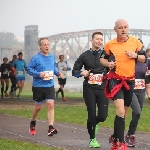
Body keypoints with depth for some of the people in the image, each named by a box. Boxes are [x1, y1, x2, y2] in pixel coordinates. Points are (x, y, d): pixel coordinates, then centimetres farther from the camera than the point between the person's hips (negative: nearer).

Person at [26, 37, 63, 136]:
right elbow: (28, 69, -7)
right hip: (38, 86, -3)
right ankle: (33, 123, 38)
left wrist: (58, 72, 1)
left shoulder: (52, 57, 5)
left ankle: (51, 128, -14)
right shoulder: (36, 58, -10)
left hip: (50, 86, 3)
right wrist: (38, 74, -21)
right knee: (38, 107, 10)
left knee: (50, 104, -13)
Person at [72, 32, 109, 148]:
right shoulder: (85, 55, 8)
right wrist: (82, 73, -7)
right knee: (92, 114, -4)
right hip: (89, 89, 0)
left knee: (103, 116, -7)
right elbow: (75, 71, 13)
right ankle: (92, 139, 14)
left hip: (102, 89, 0)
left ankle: (94, 124, 29)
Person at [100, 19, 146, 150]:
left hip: (130, 80, 4)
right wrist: (108, 63, -9)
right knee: (120, 111, -18)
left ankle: (115, 138, 30)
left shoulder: (135, 42, 2)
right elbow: (102, 58, 12)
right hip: (115, 80, -3)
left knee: (124, 111, 13)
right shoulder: (110, 44, -2)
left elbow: (144, 58, 9)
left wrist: (135, 56, -11)